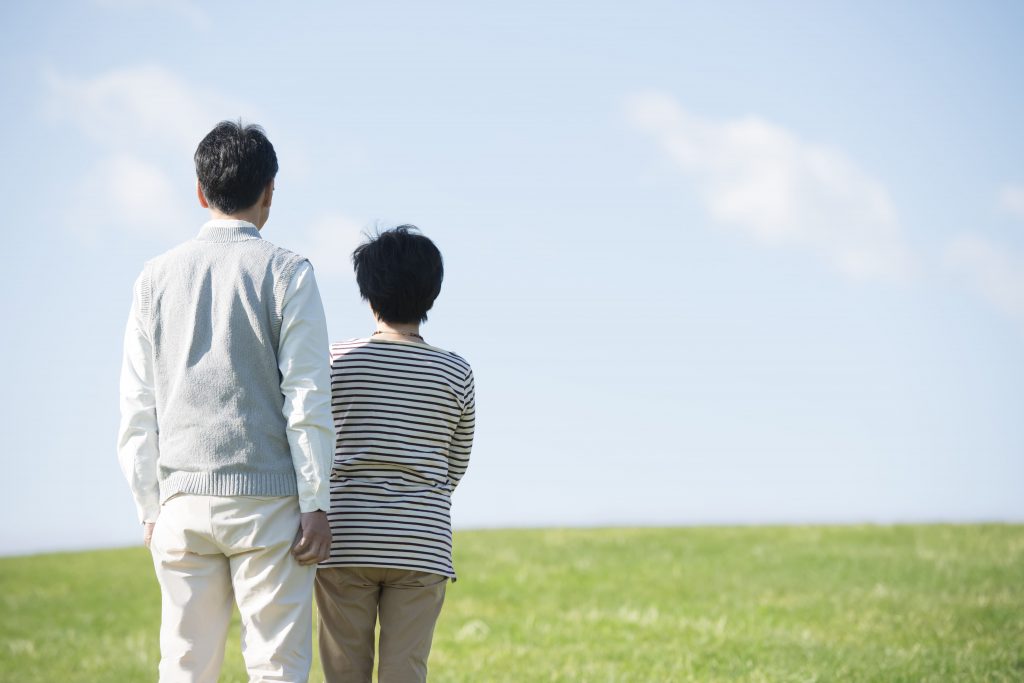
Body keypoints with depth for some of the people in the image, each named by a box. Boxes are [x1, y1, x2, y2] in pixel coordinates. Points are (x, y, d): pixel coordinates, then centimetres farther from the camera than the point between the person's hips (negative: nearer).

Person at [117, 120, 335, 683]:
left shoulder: (156, 278, 9)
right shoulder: (286, 272, -2)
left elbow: (137, 409, 8)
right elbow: (307, 398, -6)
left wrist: (150, 509, 13)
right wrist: (315, 504, -4)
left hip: (182, 503, 3)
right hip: (266, 502, -3)